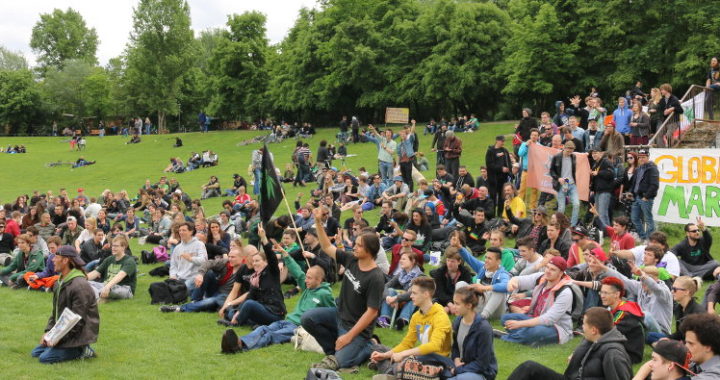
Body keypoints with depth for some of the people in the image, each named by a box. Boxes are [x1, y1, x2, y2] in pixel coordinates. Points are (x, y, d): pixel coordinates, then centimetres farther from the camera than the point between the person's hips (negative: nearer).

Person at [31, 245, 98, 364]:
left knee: (45, 358, -17)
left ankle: (81, 351, -2)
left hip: (79, 335, -10)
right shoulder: (60, 282, 9)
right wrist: (48, 332, 3)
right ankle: (78, 348, 10)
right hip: (63, 331, 10)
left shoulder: (80, 286, -22)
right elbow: (55, 312, 16)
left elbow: (78, 321, -22)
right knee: (35, 353, 10)